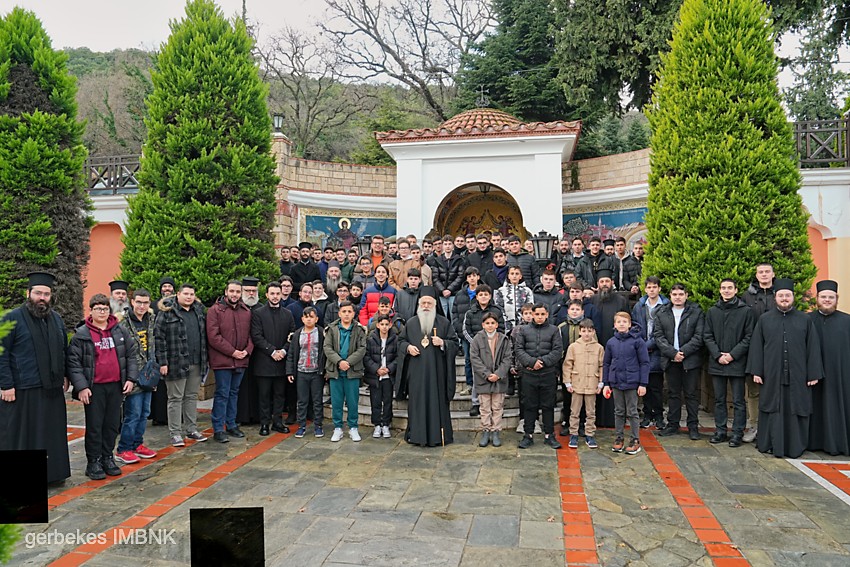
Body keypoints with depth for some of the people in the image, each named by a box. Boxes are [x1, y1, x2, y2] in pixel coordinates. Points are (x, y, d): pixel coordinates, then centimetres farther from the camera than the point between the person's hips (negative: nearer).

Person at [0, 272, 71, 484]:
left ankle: (52, 471, 23)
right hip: (22, 391, -5)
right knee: (21, 435, 2)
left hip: (52, 389, 6)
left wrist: (65, 376, 12)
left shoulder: (56, 319, 11)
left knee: (52, 434, 12)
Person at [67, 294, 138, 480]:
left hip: (116, 386, 3)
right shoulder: (81, 335, -3)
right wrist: (81, 386, -12)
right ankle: (93, 462, 14)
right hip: (94, 388, -3)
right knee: (94, 426, 3)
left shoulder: (121, 332, 6)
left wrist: (131, 378, 2)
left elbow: (132, 355, 11)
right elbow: (73, 362, -5)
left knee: (112, 424, 11)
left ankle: (108, 458, 25)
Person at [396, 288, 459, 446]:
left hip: (436, 372, -1)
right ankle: (416, 435, 11)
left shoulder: (444, 323, 5)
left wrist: (443, 343, -14)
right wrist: (408, 347, -5)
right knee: (417, 402, 3)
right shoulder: (411, 323, 10)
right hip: (416, 372, 2)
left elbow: (455, 343, 4)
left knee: (437, 402, -1)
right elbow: (401, 340, 16)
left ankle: (437, 435, 7)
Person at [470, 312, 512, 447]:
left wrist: (498, 374, -12)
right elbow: (475, 358, -6)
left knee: (498, 408, 7)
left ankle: (496, 432, 16)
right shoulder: (477, 339, -1)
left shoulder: (504, 339, 3)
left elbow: (507, 359, 0)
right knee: (485, 408, 6)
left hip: (500, 379, 1)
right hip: (483, 379, -1)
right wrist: (487, 374, -14)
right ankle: (485, 432, 15)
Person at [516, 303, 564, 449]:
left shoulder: (553, 330, 6)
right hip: (529, 374, 0)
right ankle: (528, 435, 15)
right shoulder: (524, 330, 8)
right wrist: (532, 362, -14)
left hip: (548, 374, 0)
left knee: (548, 406, 7)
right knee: (529, 406, 6)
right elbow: (519, 350, 0)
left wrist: (542, 361, -13)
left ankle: (549, 435, 17)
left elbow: (557, 351, -3)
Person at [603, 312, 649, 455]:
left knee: (632, 412, 5)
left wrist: (643, 384, -9)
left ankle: (635, 441, 15)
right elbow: (606, 364, 10)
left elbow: (644, 363, -5)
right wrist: (606, 383, 7)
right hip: (616, 382, 3)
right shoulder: (611, 342, 4)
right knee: (619, 412, 12)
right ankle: (618, 439, 21)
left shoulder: (637, 341, -6)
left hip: (632, 383, -3)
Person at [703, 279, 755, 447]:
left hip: (737, 363, -3)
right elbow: (707, 336, 6)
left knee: (738, 401, 3)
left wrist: (733, 354, -11)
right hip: (717, 363, 3)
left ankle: (737, 433, 11)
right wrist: (717, 355, -6)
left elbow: (749, 337, -3)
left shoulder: (746, 311, -1)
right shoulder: (712, 311, 7)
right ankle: (720, 431, 19)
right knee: (719, 400, 11)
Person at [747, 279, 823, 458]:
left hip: (797, 376, 0)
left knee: (795, 410, 5)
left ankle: (795, 447, 16)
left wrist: (813, 374, -1)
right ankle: (769, 444, 14)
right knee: (772, 410, 5)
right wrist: (756, 371, -2)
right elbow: (756, 347, 4)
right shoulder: (764, 319, 6)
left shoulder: (806, 320, 6)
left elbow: (813, 348, 4)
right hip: (771, 376, 0)